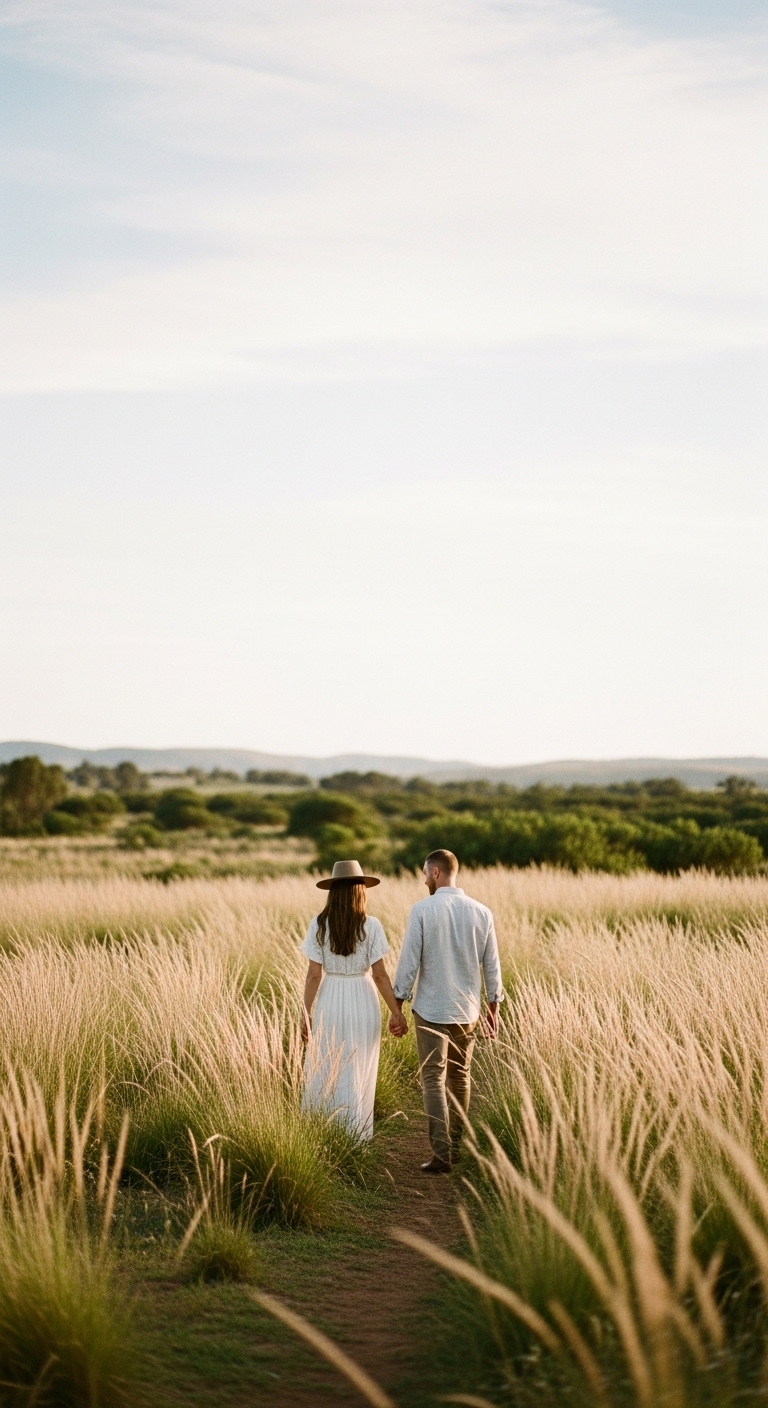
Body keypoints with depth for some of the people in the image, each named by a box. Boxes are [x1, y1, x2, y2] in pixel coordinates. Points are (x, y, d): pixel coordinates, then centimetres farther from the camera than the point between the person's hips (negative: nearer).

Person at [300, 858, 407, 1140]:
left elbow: (314, 974, -6)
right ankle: (355, 1137, 15)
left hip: (330, 1002, 1)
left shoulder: (319, 924, -6)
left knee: (323, 1073, 11)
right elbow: (379, 974, -8)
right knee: (359, 1074, 10)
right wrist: (397, 1012, -1)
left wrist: (307, 1013, 2)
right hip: (362, 1002, -1)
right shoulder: (370, 926, -9)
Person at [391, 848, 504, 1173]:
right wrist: (493, 1007, 17)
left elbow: (409, 961, -10)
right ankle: (455, 1147, 22)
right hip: (468, 1010, 4)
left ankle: (441, 1154, -9)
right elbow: (491, 966, 6)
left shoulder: (422, 910, -11)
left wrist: (398, 1006, -1)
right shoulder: (481, 913, 0)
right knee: (459, 1078, 16)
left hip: (431, 1009, -4)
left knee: (434, 1080, -1)